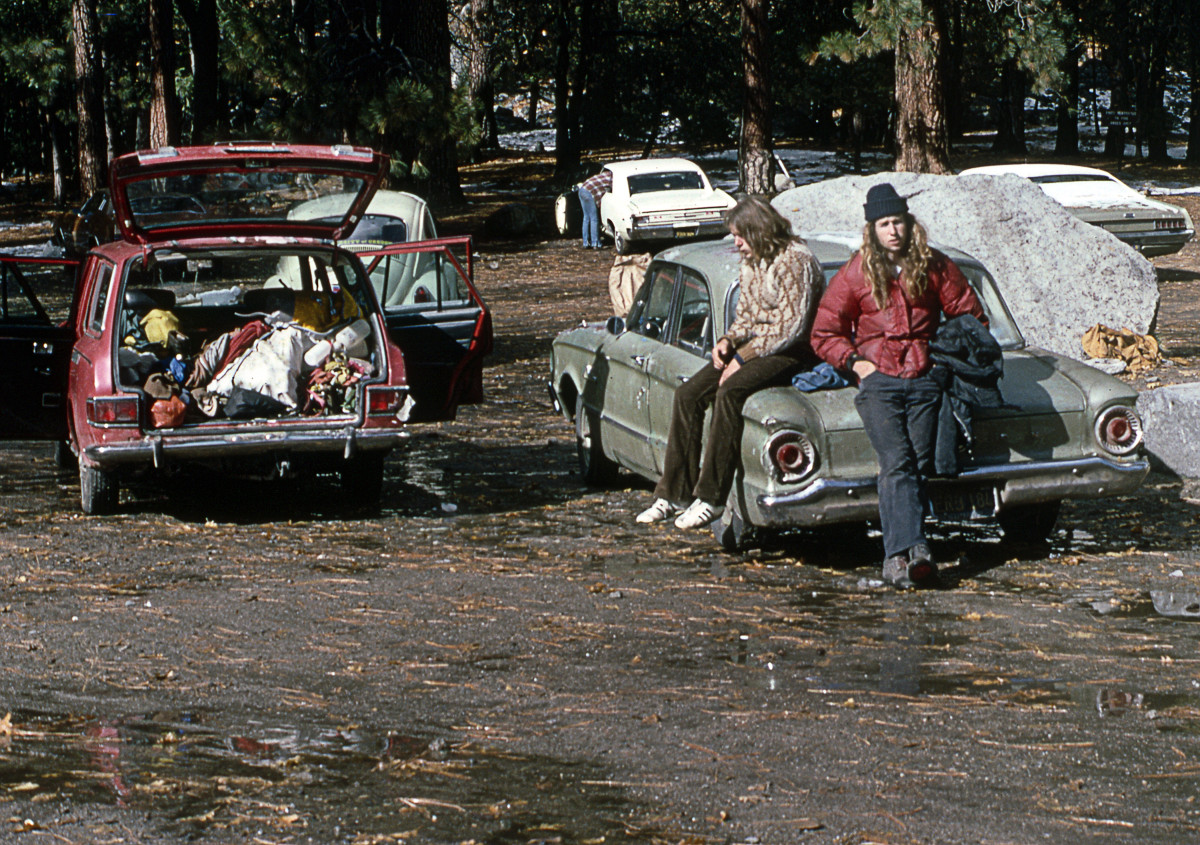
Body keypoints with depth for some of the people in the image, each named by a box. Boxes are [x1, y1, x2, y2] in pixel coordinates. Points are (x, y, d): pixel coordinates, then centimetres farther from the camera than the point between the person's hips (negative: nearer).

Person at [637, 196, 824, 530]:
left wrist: (744, 357, -20)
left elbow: (792, 326, -21)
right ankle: (674, 493, -6)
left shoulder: (794, 260, -16)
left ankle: (711, 498, -27)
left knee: (730, 392, -33)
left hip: (792, 352, -9)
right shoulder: (751, 262, 11)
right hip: (755, 345, 9)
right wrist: (729, 341, -1)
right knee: (689, 393, -9)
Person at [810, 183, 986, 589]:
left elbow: (971, 317, 19)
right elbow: (824, 333, 13)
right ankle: (914, 548, -32)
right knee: (897, 463, -20)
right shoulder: (855, 274, 7)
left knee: (918, 464, -10)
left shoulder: (934, 267, 10)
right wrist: (854, 361, -2)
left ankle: (898, 555, -11)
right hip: (878, 378, -2)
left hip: (924, 378, 2)